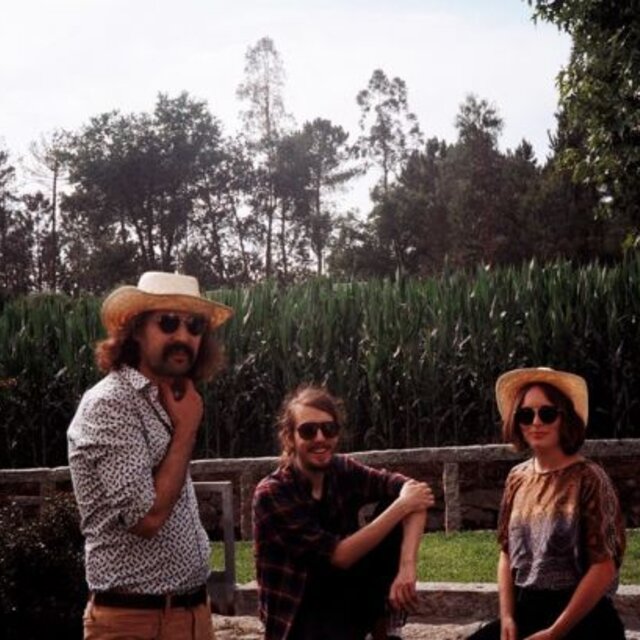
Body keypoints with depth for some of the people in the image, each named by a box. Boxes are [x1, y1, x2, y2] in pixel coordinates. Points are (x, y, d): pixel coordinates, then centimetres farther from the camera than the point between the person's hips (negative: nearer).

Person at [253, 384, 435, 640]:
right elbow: (338, 555, -23)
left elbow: (412, 489, -15)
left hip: (346, 597, 7)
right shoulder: (272, 494, -19)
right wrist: (402, 506, -22)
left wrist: (407, 566, -29)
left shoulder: (343, 471, -4)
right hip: (299, 615, -6)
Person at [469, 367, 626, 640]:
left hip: (580, 617, -5)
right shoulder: (517, 478, 6)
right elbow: (508, 552, 11)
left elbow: (604, 567, -14)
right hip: (524, 612, 5)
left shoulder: (588, 478, -11)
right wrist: (507, 617, -2)